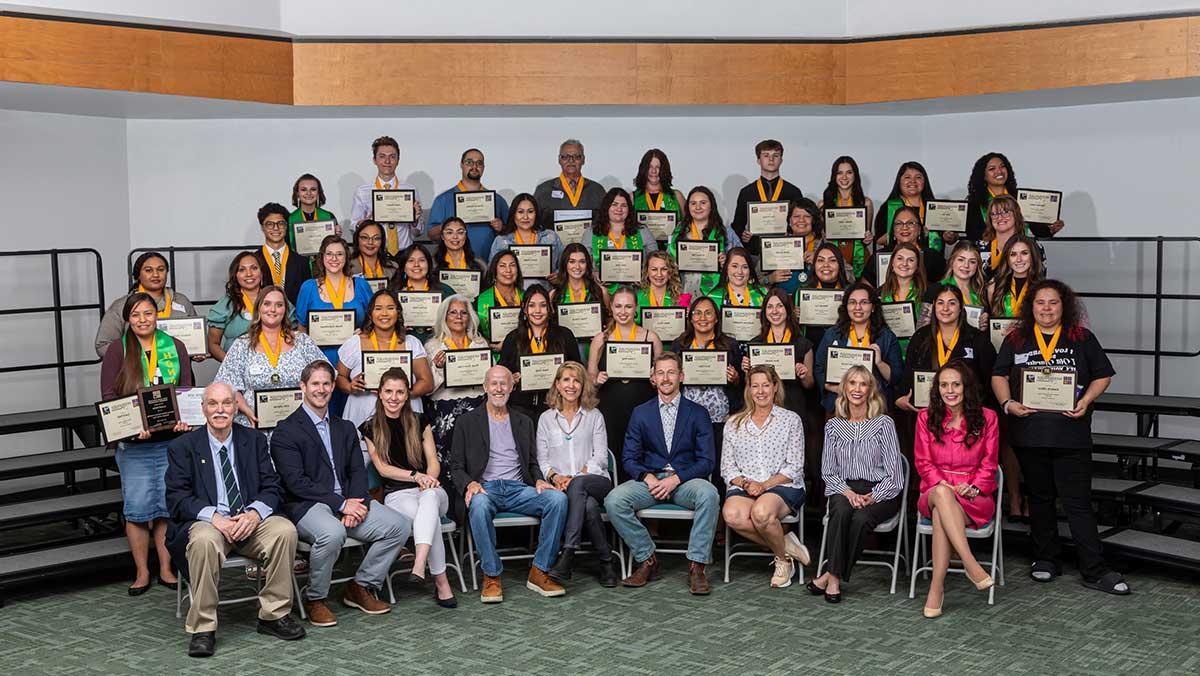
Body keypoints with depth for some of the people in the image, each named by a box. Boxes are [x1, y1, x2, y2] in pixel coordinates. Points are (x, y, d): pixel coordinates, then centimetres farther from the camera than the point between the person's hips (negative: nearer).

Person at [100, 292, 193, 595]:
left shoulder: (174, 347, 8)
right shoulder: (118, 349, 2)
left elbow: (186, 390, 6)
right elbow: (108, 396, -3)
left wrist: (184, 419, -14)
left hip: (171, 439, 2)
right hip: (134, 442, -2)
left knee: (168, 505, 4)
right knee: (137, 507, -1)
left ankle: (166, 569, 15)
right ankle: (142, 572, 12)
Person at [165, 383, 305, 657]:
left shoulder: (254, 440, 12)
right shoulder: (183, 447, 5)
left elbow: (272, 487, 6)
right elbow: (177, 498, -4)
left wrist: (255, 513, -16)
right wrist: (214, 516, -21)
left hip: (250, 521, 2)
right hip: (206, 522, -2)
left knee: (285, 530, -27)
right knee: (204, 540, -36)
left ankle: (274, 614, -11)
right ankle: (202, 628, -24)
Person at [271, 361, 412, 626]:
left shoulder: (345, 428, 20)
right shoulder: (286, 431, -1)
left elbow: (357, 471, 13)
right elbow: (296, 482, -11)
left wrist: (355, 503, -9)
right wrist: (341, 504, -17)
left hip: (348, 502, 6)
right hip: (306, 506, -6)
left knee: (400, 525, -13)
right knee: (332, 533, -38)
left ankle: (361, 587, 3)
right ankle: (314, 599, -12)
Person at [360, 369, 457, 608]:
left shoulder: (419, 422, 11)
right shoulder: (370, 428, 6)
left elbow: (433, 462, 8)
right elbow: (382, 468, -1)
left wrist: (429, 478, -15)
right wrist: (415, 475, -16)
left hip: (430, 490, 1)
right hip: (396, 494, -1)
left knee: (429, 496, -39)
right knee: (431, 518, -35)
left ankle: (419, 565, -54)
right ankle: (441, 583, -33)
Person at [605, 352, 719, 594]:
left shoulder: (698, 413, 6)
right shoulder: (641, 413, 11)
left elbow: (707, 461, 0)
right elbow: (629, 458, 7)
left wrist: (675, 479, -15)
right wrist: (648, 478, -14)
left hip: (685, 481, -2)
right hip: (649, 480, 2)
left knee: (709, 494, -36)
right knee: (614, 500, -27)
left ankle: (696, 567, -25)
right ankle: (647, 561, -11)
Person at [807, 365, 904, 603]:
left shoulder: (883, 423, 1)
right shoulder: (833, 425, 11)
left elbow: (893, 471, -2)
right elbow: (828, 470, 8)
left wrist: (873, 497, -15)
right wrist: (848, 492, -11)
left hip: (879, 492, -2)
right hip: (844, 488, 2)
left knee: (861, 518, -33)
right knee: (841, 510, -33)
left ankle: (831, 575, -24)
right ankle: (835, 578, -32)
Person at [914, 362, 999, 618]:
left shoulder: (986, 417, 7)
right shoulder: (926, 418, 9)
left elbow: (988, 464, 6)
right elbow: (923, 462, 5)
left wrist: (973, 488, -13)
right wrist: (944, 486, -13)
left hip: (975, 498, -1)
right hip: (934, 492, 1)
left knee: (941, 515, -37)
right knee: (942, 495, -39)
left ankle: (937, 586, -36)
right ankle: (971, 565, -42)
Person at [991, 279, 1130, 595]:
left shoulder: (1082, 338, 6)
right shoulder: (1016, 339, 9)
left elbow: (1103, 376, 7)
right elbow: (999, 375, 10)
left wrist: (1085, 401, -10)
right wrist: (1007, 403, -8)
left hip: (1071, 434, -2)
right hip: (1029, 434, 2)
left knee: (1078, 502, -4)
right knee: (1039, 498, 13)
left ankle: (1095, 571, 0)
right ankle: (1046, 560, 25)